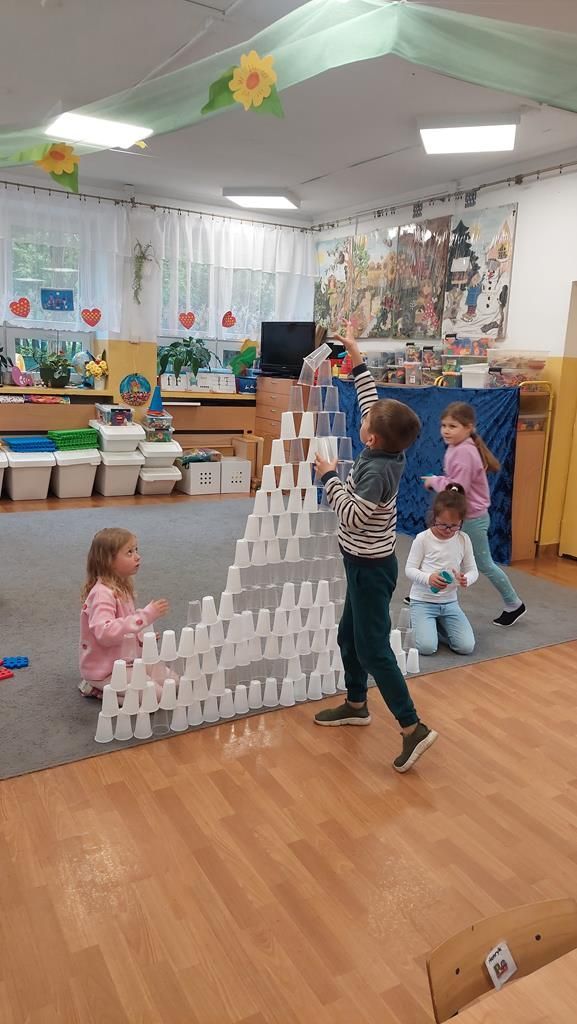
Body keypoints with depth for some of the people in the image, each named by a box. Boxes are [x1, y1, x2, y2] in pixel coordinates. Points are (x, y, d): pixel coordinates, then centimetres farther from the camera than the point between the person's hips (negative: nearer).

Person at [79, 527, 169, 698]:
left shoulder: (122, 588, 7)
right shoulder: (102, 593, -23)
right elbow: (105, 633, -36)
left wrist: (142, 638, 4)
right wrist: (146, 615, -37)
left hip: (128, 659, 9)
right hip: (105, 670, -9)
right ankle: (98, 688, 0)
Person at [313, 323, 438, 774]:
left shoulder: (377, 471, -25)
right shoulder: (388, 452, -1)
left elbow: (353, 516, -25)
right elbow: (373, 402, 10)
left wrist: (330, 477, -18)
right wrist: (357, 359, 11)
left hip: (371, 567, -9)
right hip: (366, 563, 9)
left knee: (373, 648, -5)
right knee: (350, 637, 20)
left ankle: (413, 728, 0)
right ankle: (356, 705, 36)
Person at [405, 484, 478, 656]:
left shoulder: (464, 540, -3)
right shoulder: (423, 539, -12)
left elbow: (472, 570, 3)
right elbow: (409, 570, -9)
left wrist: (466, 579, -22)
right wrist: (428, 578, -30)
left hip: (450, 602, 4)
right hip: (422, 601, -3)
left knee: (466, 647, -10)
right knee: (427, 647, -21)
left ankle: (438, 624, 18)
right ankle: (417, 623, 14)